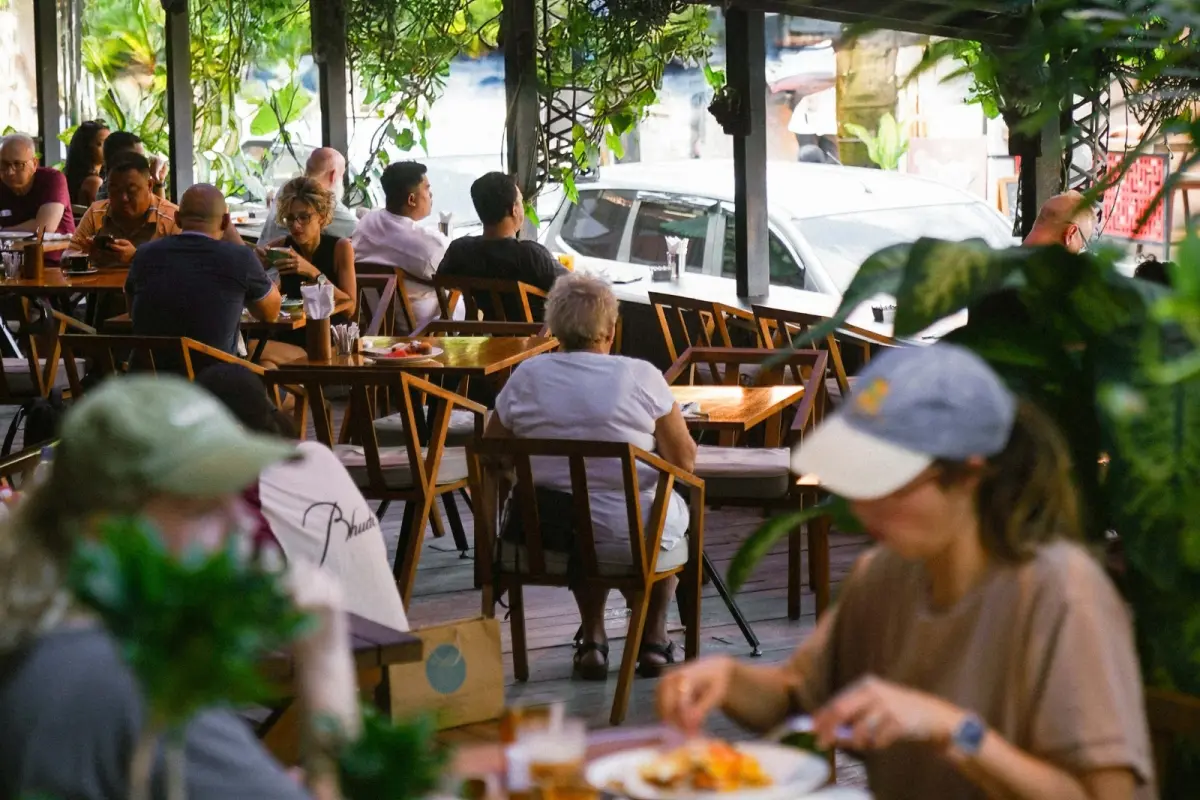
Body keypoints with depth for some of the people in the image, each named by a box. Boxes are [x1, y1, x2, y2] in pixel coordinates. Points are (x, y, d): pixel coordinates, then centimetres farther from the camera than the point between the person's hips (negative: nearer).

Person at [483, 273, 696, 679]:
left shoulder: (526, 377, -3)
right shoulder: (640, 376, -10)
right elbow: (684, 460, -2)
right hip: (633, 538, -3)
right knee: (674, 508, 31)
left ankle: (593, 640, 31)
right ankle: (653, 639, 37)